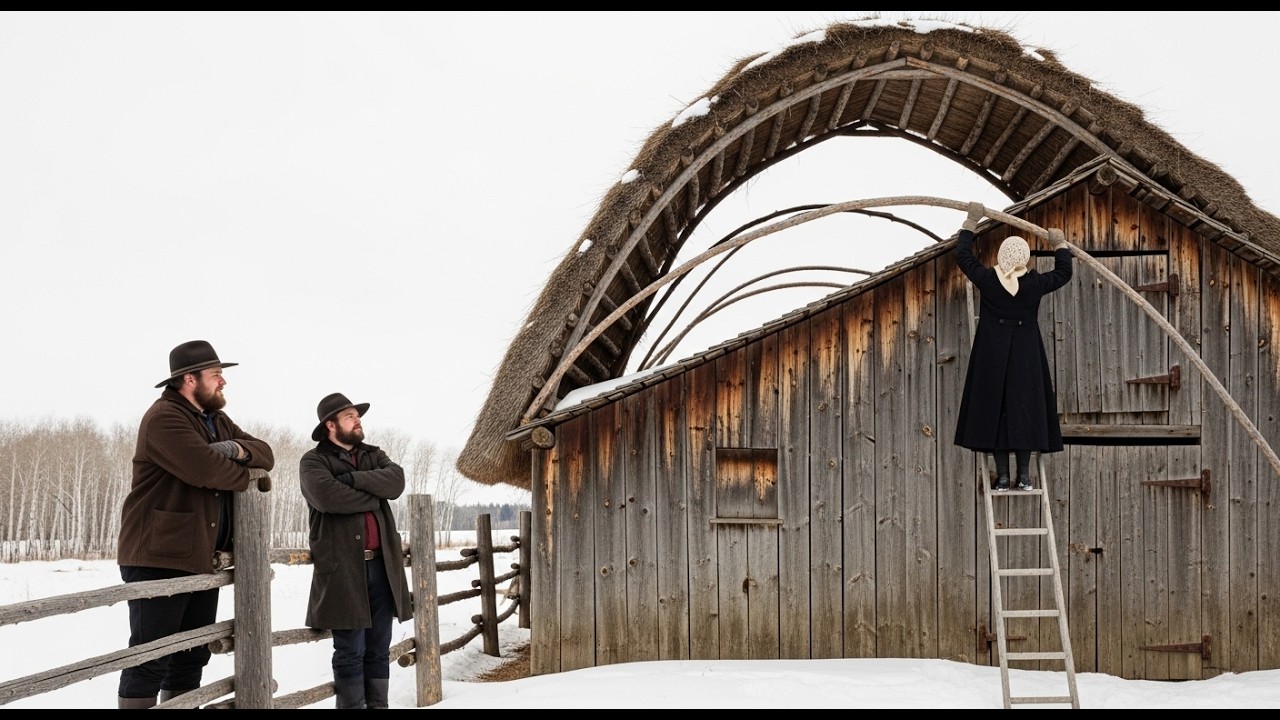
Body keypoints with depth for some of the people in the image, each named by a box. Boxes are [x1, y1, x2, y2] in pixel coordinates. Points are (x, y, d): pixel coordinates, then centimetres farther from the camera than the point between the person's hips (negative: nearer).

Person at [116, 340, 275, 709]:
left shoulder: (218, 421, 18)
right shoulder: (164, 418, -14)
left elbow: (265, 454, 11)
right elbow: (206, 468, -25)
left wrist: (238, 450, -12)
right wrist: (247, 474, -5)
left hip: (201, 558, 9)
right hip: (158, 559, -9)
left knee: (192, 656, 14)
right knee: (151, 659, -7)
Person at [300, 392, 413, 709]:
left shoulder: (374, 455, 17)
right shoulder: (313, 461, 1)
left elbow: (396, 481, -2)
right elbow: (329, 497, -18)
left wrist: (353, 478, -13)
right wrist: (374, 498, -6)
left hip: (381, 564, 5)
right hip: (343, 567, -5)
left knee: (379, 649, 9)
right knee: (351, 651, -3)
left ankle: (378, 705, 16)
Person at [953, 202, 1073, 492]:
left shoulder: (987, 279, -9)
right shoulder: (1035, 284, -8)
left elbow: (962, 255, 5)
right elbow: (1064, 273, 11)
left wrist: (971, 222, 14)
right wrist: (1060, 244, 24)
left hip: (992, 354, -1)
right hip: (1025, 355, 1)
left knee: (994, 407, 2)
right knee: (1024, 408, 6)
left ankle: (1002, 476, 0)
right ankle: (1024, 475, 4)